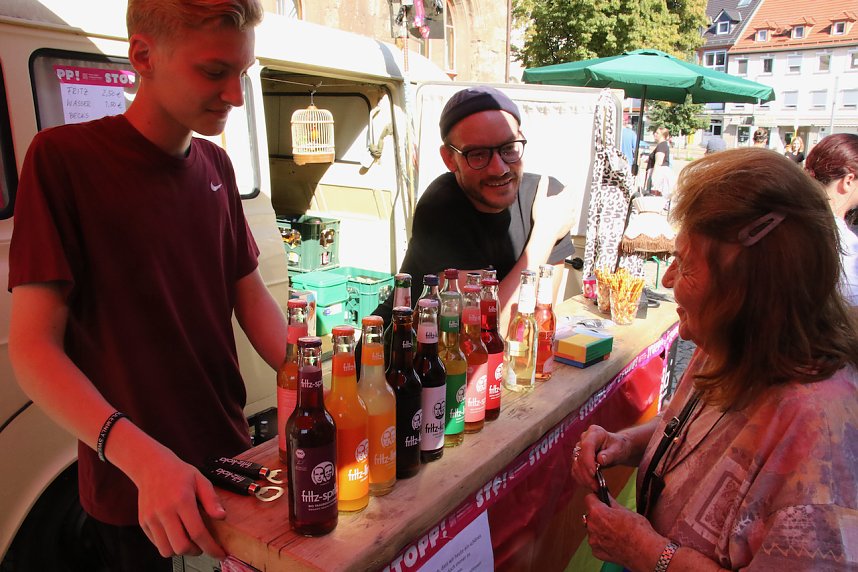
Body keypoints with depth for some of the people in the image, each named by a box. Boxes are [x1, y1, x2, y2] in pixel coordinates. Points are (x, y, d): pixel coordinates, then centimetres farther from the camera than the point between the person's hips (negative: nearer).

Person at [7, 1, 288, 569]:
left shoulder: (215, 166, 3)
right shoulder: (62, 159, -15)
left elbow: (251, 297, 4)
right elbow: (33, 346, -19)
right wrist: (144, 459, -33)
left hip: (230, 460, 6)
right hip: (133, 491, -5)